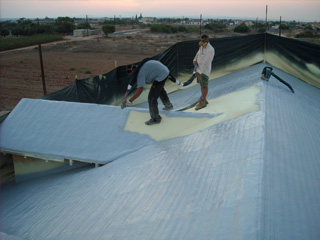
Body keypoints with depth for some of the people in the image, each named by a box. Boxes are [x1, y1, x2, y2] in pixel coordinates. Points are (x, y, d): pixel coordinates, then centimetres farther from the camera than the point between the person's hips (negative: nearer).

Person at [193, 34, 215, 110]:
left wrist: (199, 71, -22)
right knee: (201, 84, 14)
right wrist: (195, 60, -9)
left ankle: (203, 102, 9)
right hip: (199, 68, 8)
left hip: (204, 70, -8)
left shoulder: (210, 49, -18)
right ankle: (203, 99, 27)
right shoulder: (201, 47, 8)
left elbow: (206, 62, -21)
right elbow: (198, 54, 15)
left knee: (204, 86, 1)